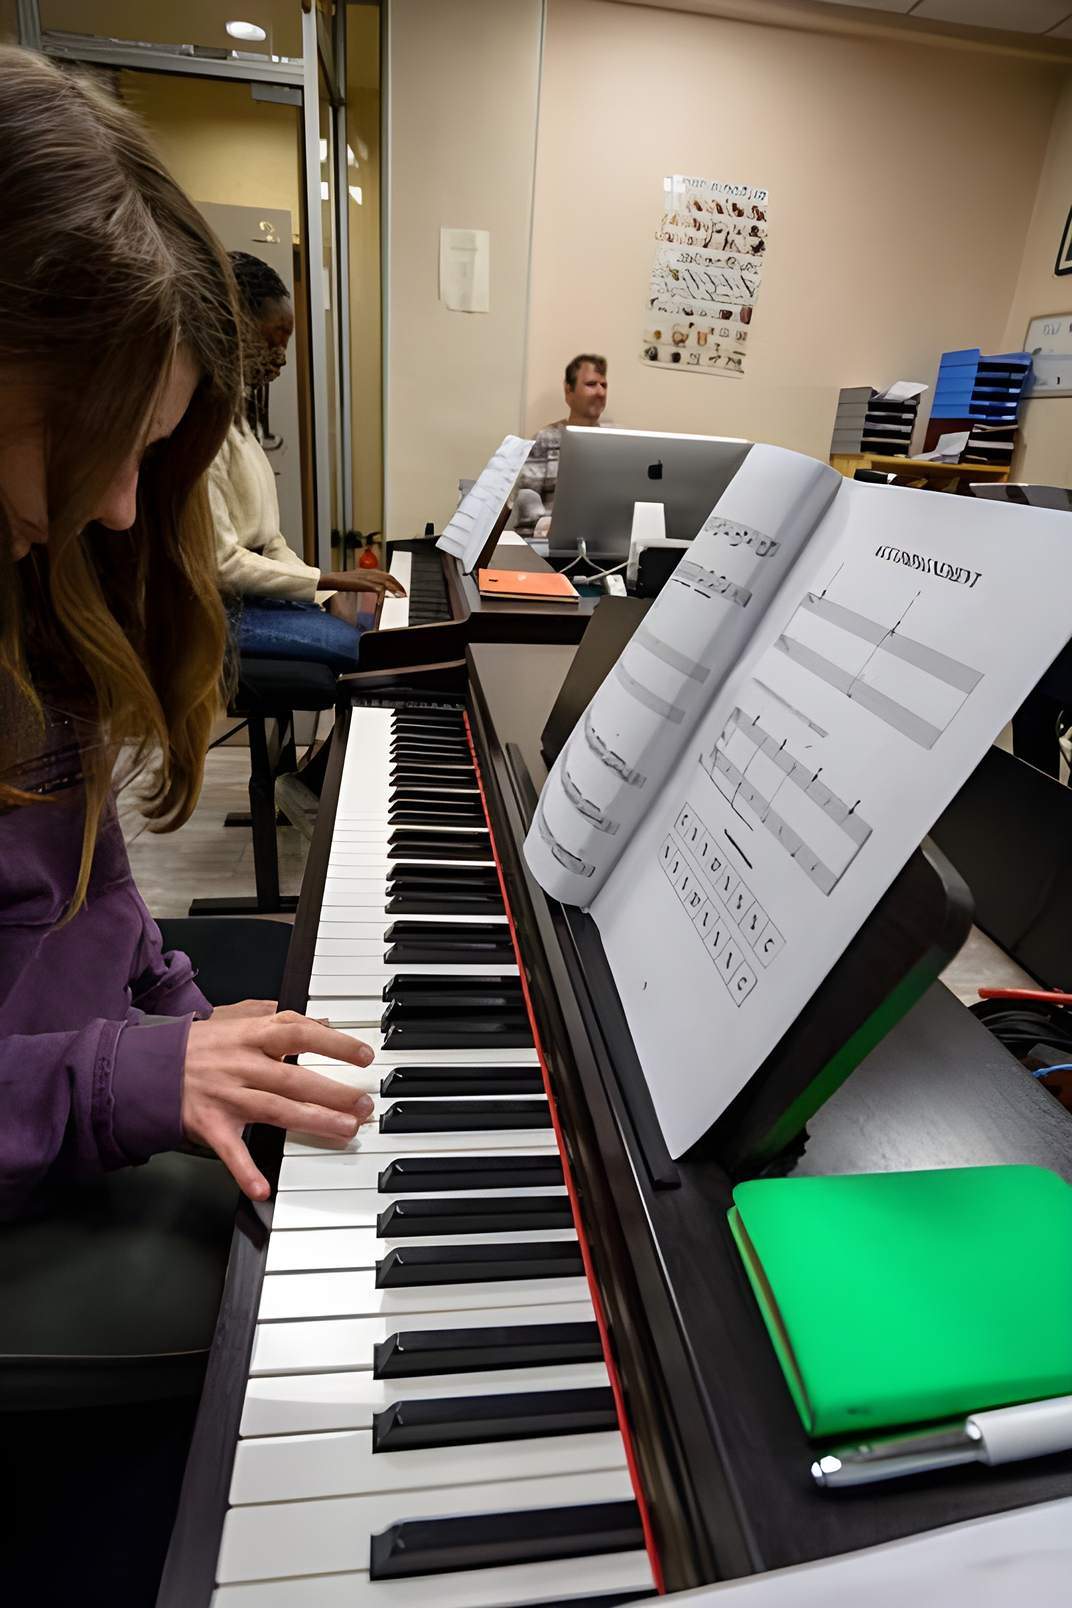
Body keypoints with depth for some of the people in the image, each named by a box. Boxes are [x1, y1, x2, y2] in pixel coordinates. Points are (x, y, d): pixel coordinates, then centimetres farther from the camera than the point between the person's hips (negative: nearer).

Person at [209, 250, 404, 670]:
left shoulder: (234, 411, 13)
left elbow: (266, 537, 11)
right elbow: (221, 561, -22)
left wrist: (330, 595, 1)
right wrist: (329, 579, -17)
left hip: (249, 591, 10)